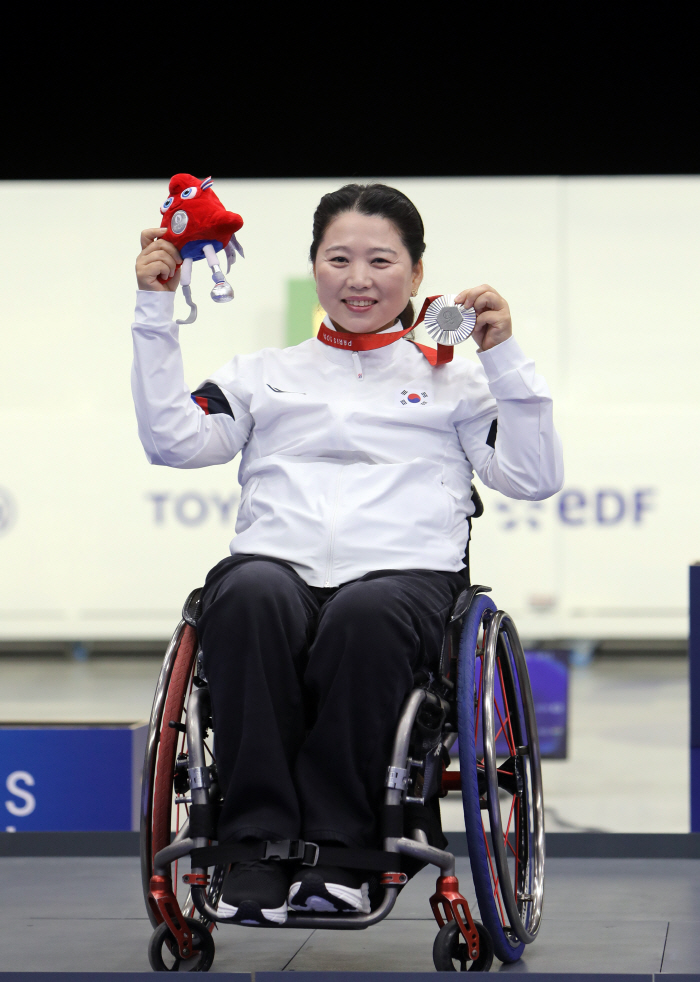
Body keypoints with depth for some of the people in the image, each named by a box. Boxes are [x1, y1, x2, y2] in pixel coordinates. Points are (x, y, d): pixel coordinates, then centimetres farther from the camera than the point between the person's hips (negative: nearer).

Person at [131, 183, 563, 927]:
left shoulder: (452, 378, 25)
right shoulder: (263, 374, 29)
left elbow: (535, 477, 13)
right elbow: (172, 440, 14)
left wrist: (503, 356, 5)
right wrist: (156, 312, 12)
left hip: (404, 576, -1)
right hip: (275, 561, 1)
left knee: (368, 615, -40)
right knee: (250, 597, -38)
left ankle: (336, 844, -32)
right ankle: (258, 838, -35)